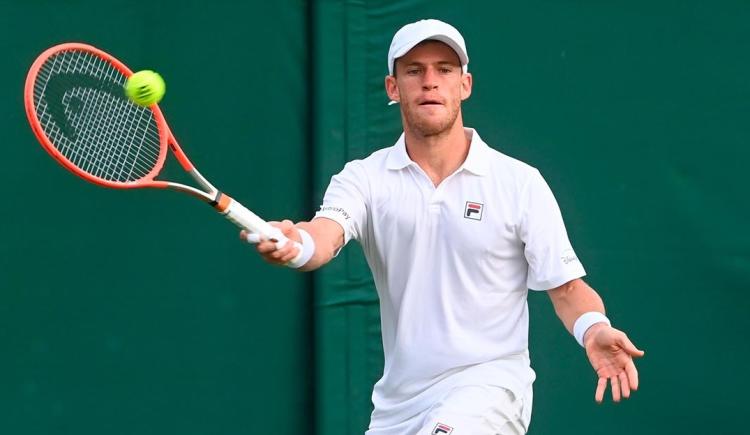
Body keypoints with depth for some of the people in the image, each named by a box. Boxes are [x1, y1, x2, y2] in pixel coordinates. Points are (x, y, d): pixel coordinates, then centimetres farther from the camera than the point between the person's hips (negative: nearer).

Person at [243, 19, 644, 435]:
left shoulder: (520, 182, -1)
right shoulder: (365, 177, 3)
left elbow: (567, 288, 1)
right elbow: (324, 236, -17)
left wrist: (594, 329, -21)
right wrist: (294, 244, -41)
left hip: (488, 385, -3)